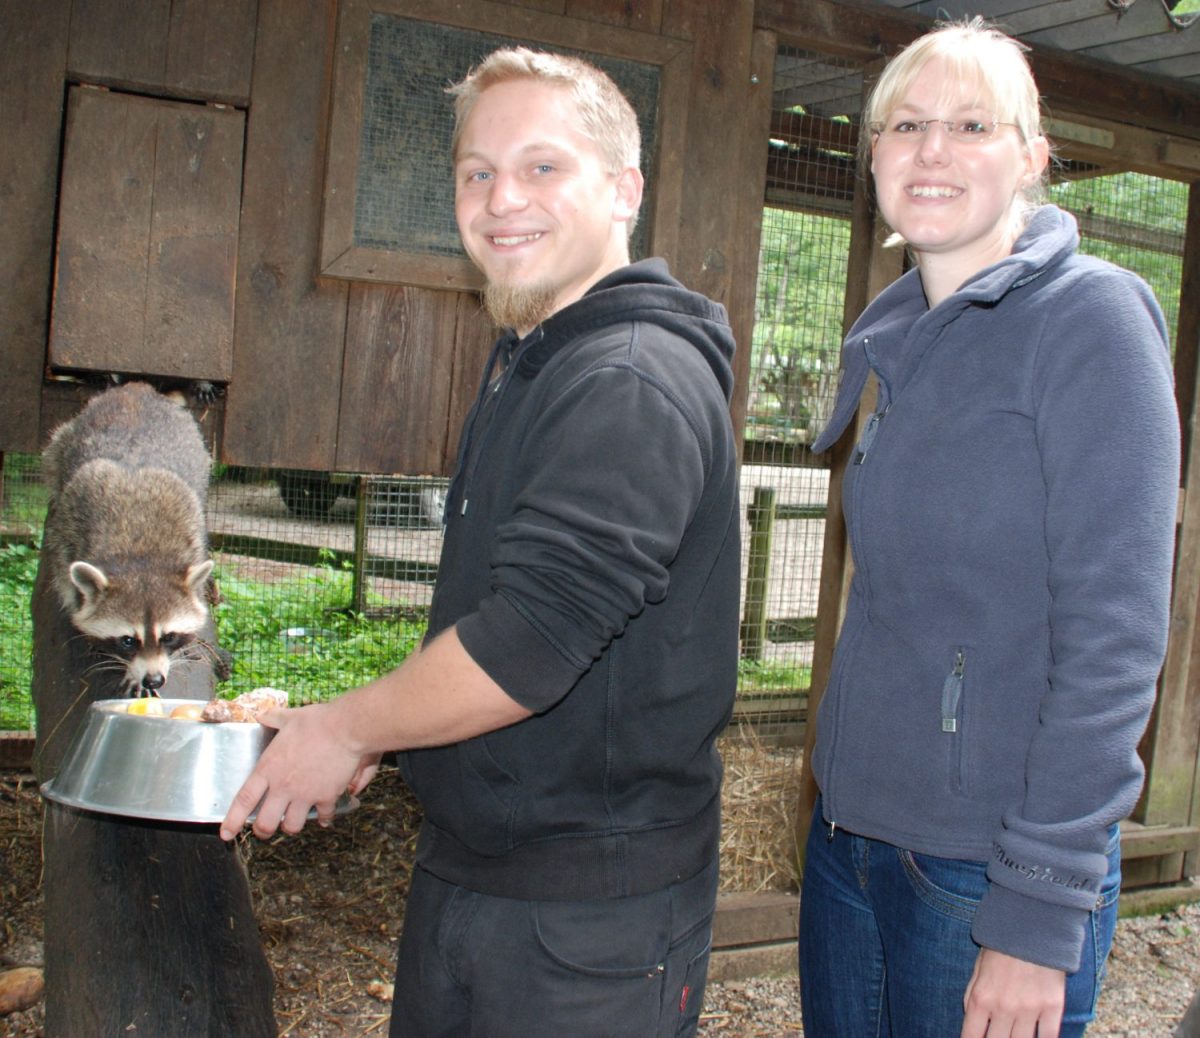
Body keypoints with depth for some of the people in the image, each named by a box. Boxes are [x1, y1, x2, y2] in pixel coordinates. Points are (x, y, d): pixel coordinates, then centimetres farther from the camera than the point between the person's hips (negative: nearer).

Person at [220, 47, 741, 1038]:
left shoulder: (635, 381, -23)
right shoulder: (531, 362, 11)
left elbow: (532, 641, -29)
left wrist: (347, 730, -14)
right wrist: (367, 732, 8)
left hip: (592, 916, -9)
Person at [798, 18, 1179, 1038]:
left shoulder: (1091, 316, -12)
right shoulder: (892, 339, 9)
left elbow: (1114, 640, -17)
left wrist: (1039, 918, -18)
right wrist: (843, 790, 13)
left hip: (989, 872, -6)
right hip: (849, 834, 7)